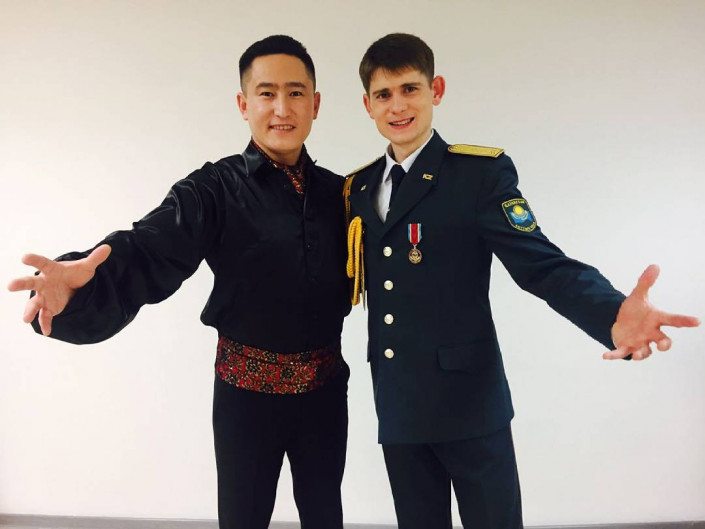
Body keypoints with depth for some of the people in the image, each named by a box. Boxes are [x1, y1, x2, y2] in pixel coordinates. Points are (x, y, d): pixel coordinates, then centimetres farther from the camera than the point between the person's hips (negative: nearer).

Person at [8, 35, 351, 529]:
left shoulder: (338, 191, 3)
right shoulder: (214, 188, -10)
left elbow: (352, 278, 3)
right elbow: (148, 251, -26)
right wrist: (78, 279, -44)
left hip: (325, 388, 3)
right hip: (247, 389, -3)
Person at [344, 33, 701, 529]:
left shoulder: (482, 172, -8)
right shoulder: (359, 188, 9)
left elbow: (542, 263, -16)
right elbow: (361, 279, 11)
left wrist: (613, 313, -32)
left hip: (469, 401, -4)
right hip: (397, 407, 5)